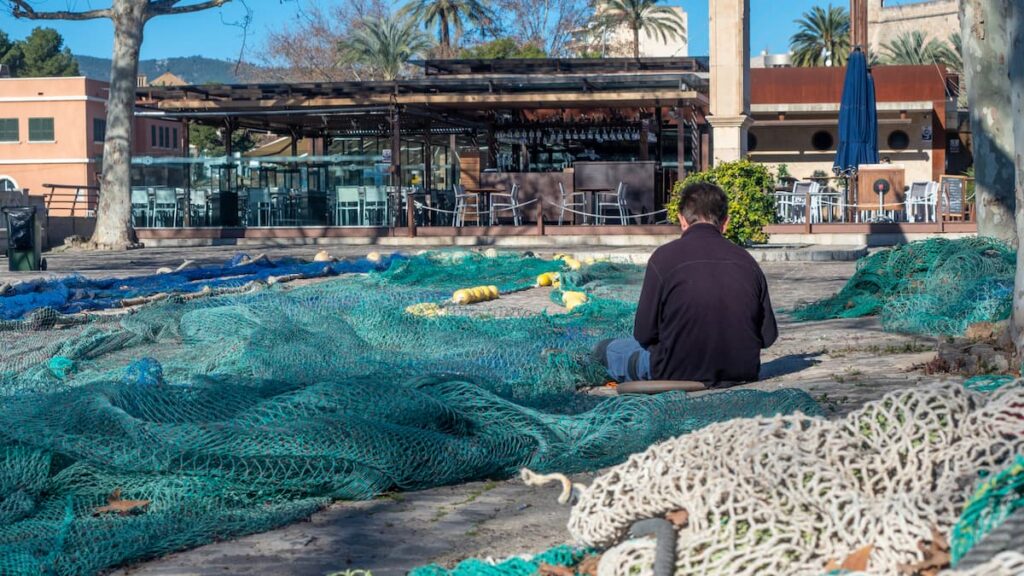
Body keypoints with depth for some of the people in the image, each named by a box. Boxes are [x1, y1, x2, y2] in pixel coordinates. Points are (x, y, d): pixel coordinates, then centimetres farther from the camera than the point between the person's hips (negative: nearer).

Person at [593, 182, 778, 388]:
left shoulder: (664, 257, -12)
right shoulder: (747, 261, -2)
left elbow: (644, 334, -9)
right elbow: (768, 336, 0)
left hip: (678, 374, -4)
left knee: (605, 349, 19)